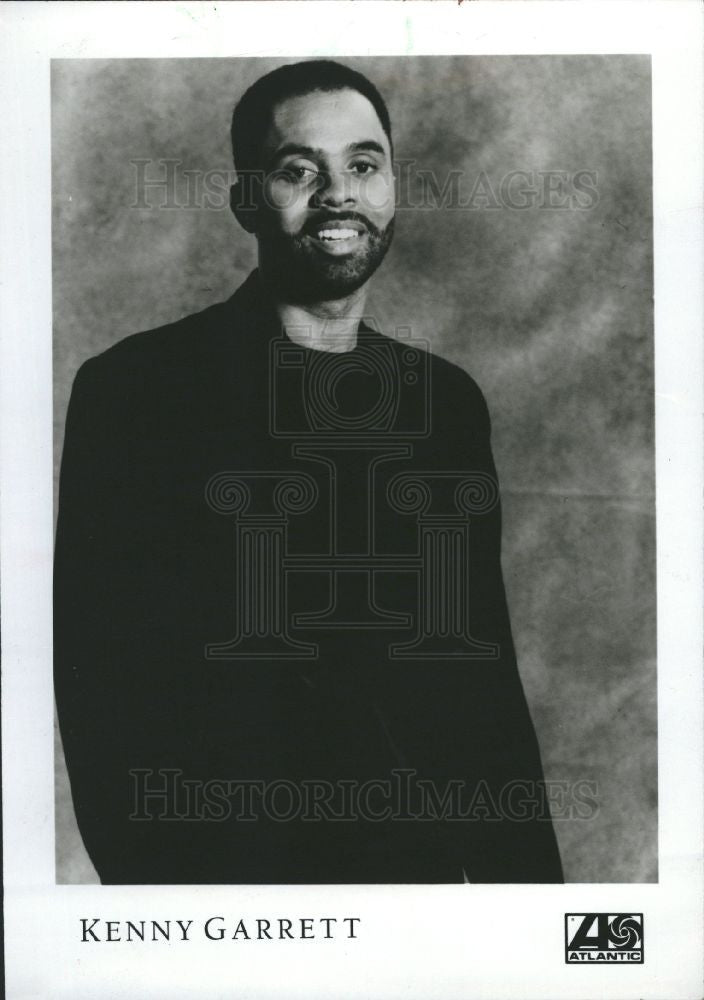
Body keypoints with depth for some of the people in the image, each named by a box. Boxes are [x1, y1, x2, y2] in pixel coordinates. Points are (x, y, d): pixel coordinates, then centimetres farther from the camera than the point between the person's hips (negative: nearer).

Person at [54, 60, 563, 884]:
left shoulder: (449, 402, 5)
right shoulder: (134, 389, -10)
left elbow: (484, 671, 7)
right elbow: (103, 682, -11)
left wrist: (523, 871, 2)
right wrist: (152, 878, -18)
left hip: (425, 860, 5)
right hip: (227, 863, -4)